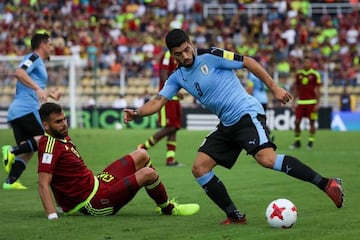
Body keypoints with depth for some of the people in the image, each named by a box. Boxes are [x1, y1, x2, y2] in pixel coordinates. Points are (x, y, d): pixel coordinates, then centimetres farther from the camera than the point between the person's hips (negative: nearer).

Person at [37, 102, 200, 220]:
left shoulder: (62, 137, 7)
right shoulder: (50, 145, -23)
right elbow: (43, 184, -31)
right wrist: (52, 217, -39)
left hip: (95, 182, 11)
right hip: (94, 203, -11)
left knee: (142, 155, 18)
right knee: (148, 174, -17)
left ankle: (163, 203, 32)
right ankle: (169, 209, 12)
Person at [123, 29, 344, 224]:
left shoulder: (211, 56, -10)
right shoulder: (178, 77, 10)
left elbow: (248, 62, -6)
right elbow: (158, 101, 4)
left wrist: (274, 87, -8)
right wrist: (137, 113, -16)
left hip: (247, 113, -8)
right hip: (227, 125, 8)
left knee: (267, 159, -28)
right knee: (199, 168, -2)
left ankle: (327, 184, -24)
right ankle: (235, 216, 4)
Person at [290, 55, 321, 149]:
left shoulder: (315, 74, -2)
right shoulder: (298, 74, 9)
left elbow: (317, 90, -2)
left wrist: (318, 103, -7)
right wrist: (294, 101, 11)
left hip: (311, 102, -3)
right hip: (300, 102, 3)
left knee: (312, 122, 0)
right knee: (297, 122, 0)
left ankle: (310, 142, 8)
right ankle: (297, 142, 11)